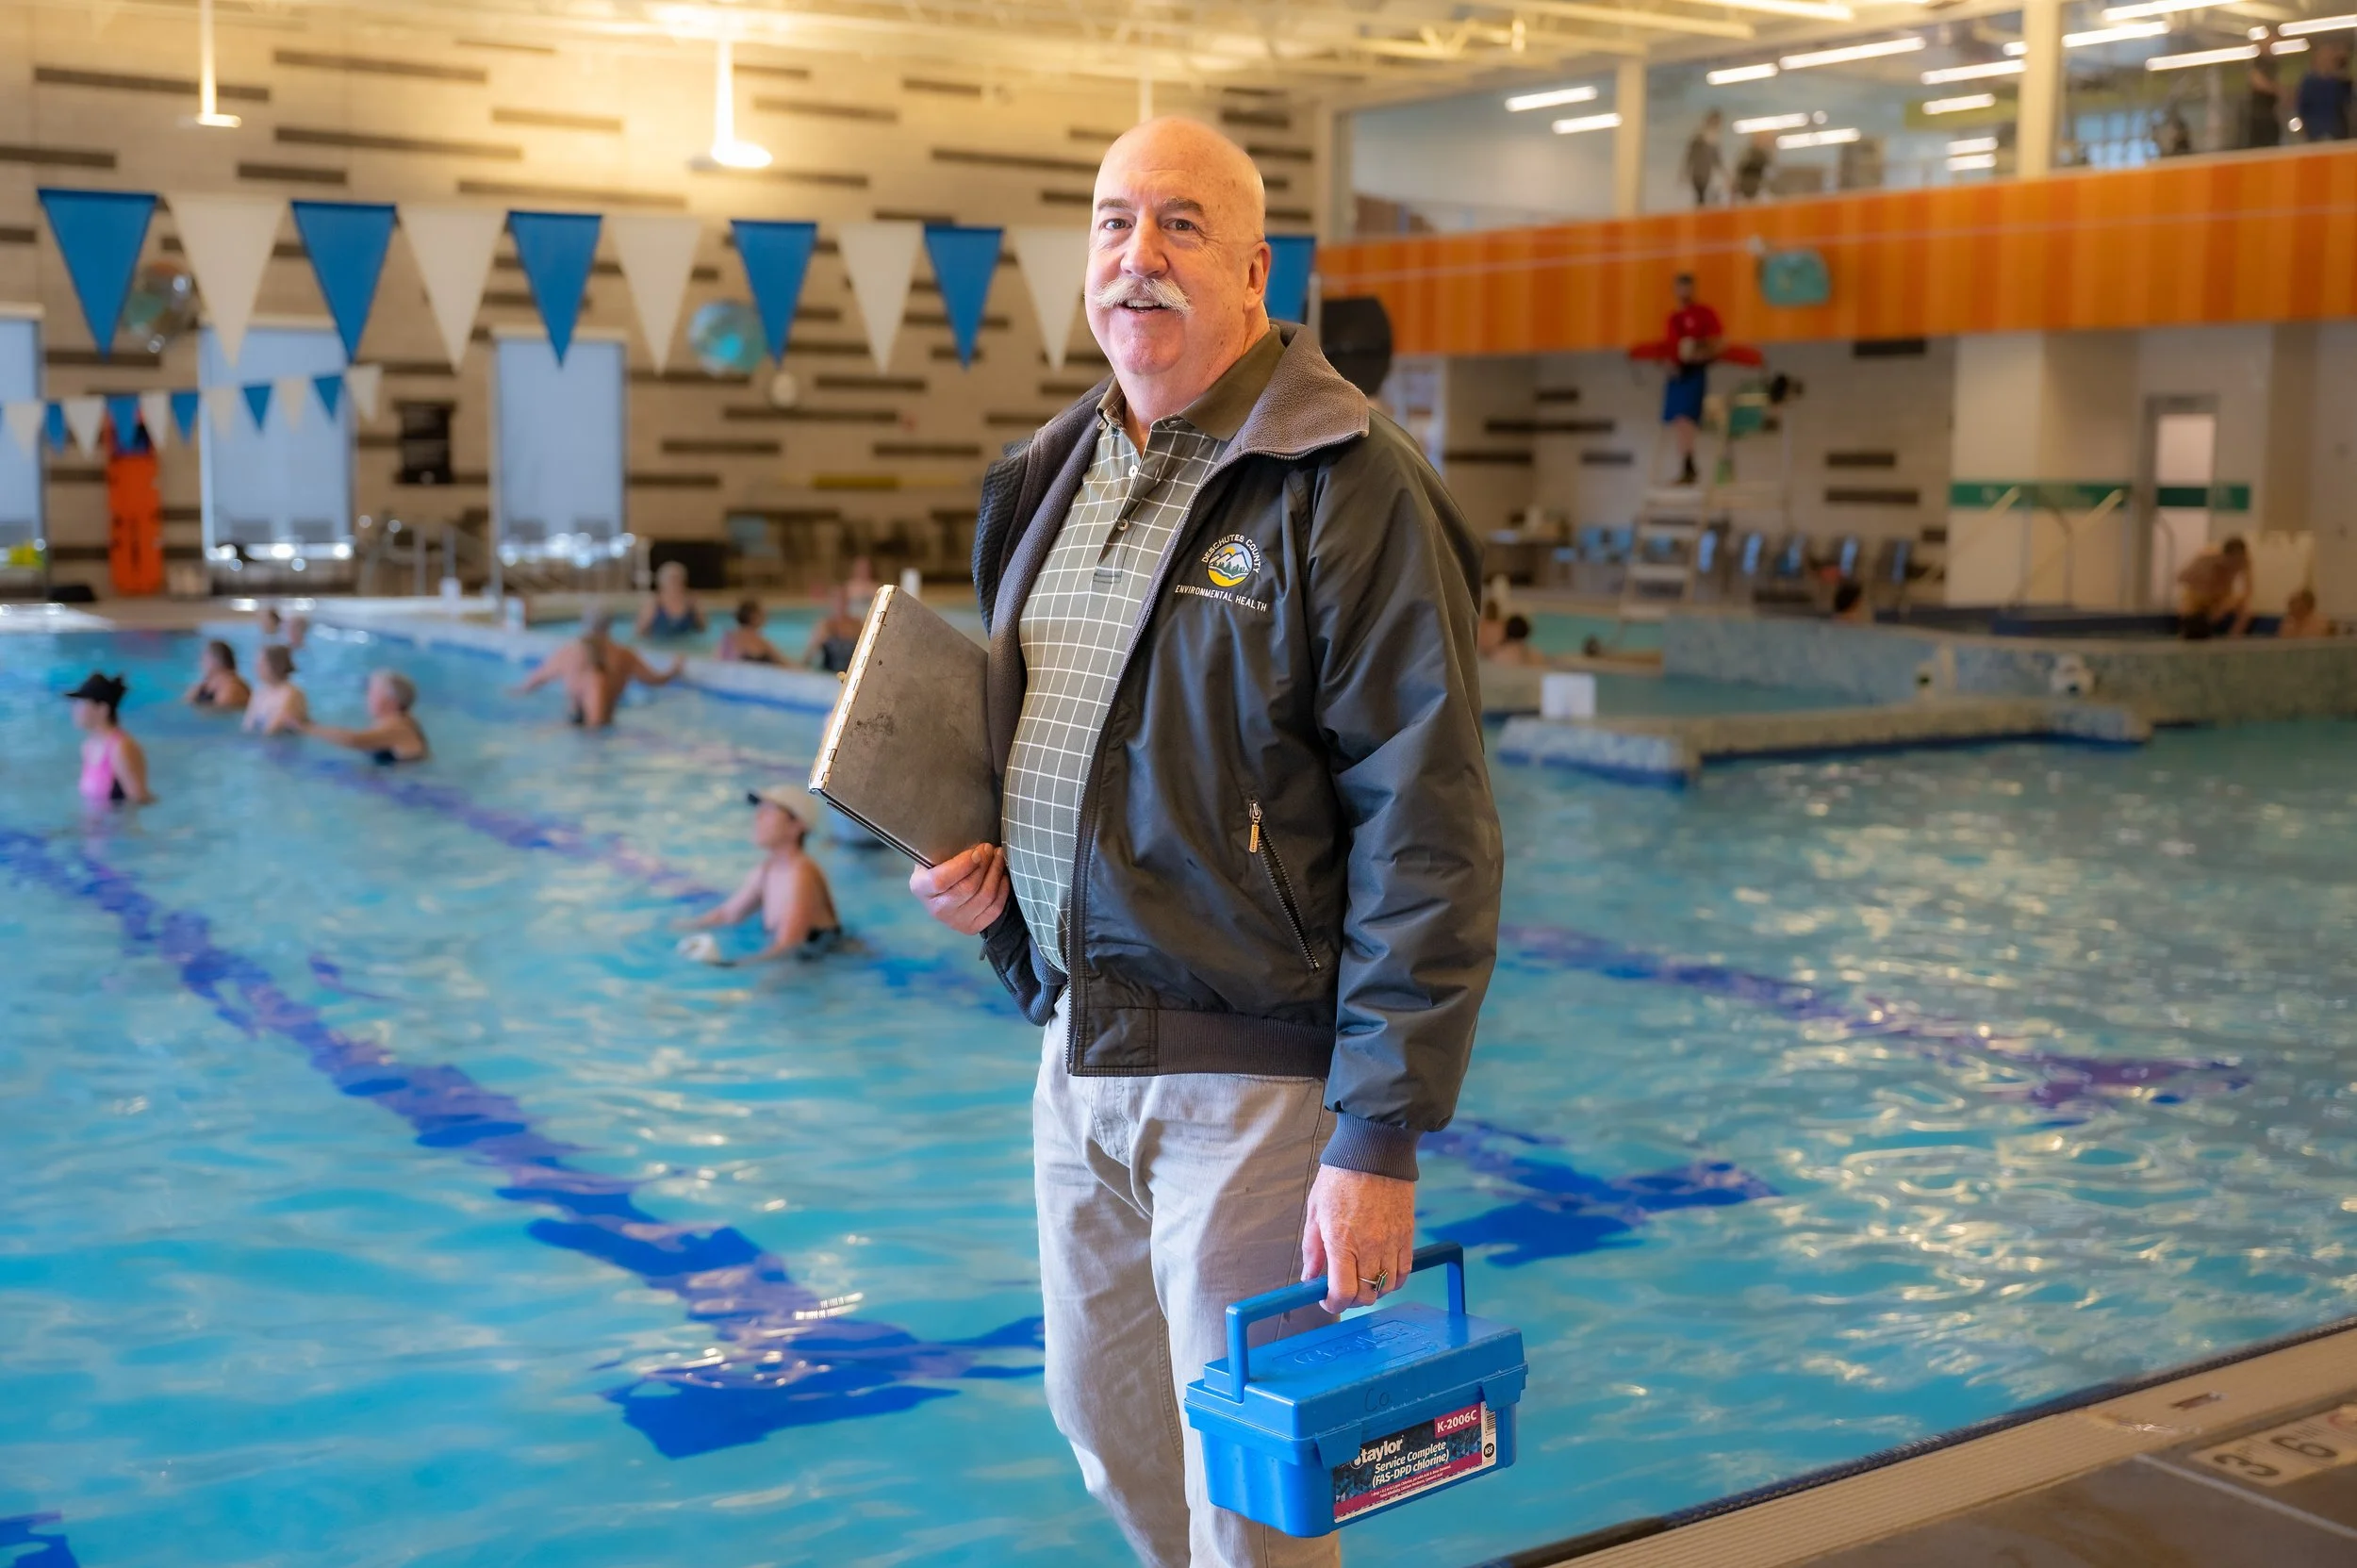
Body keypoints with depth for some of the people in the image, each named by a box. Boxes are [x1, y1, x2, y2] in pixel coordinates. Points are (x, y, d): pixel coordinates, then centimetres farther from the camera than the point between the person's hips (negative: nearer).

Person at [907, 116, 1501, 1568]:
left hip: (1251, 1070, -7)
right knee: (1106, 1421, 21)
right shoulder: (1051, 474, 9)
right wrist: (965, 867, 3)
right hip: (1077, 1050, 8)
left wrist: (1382, 1136, -21)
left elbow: (1427, 834, -19)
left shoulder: (1348, 488, -15)